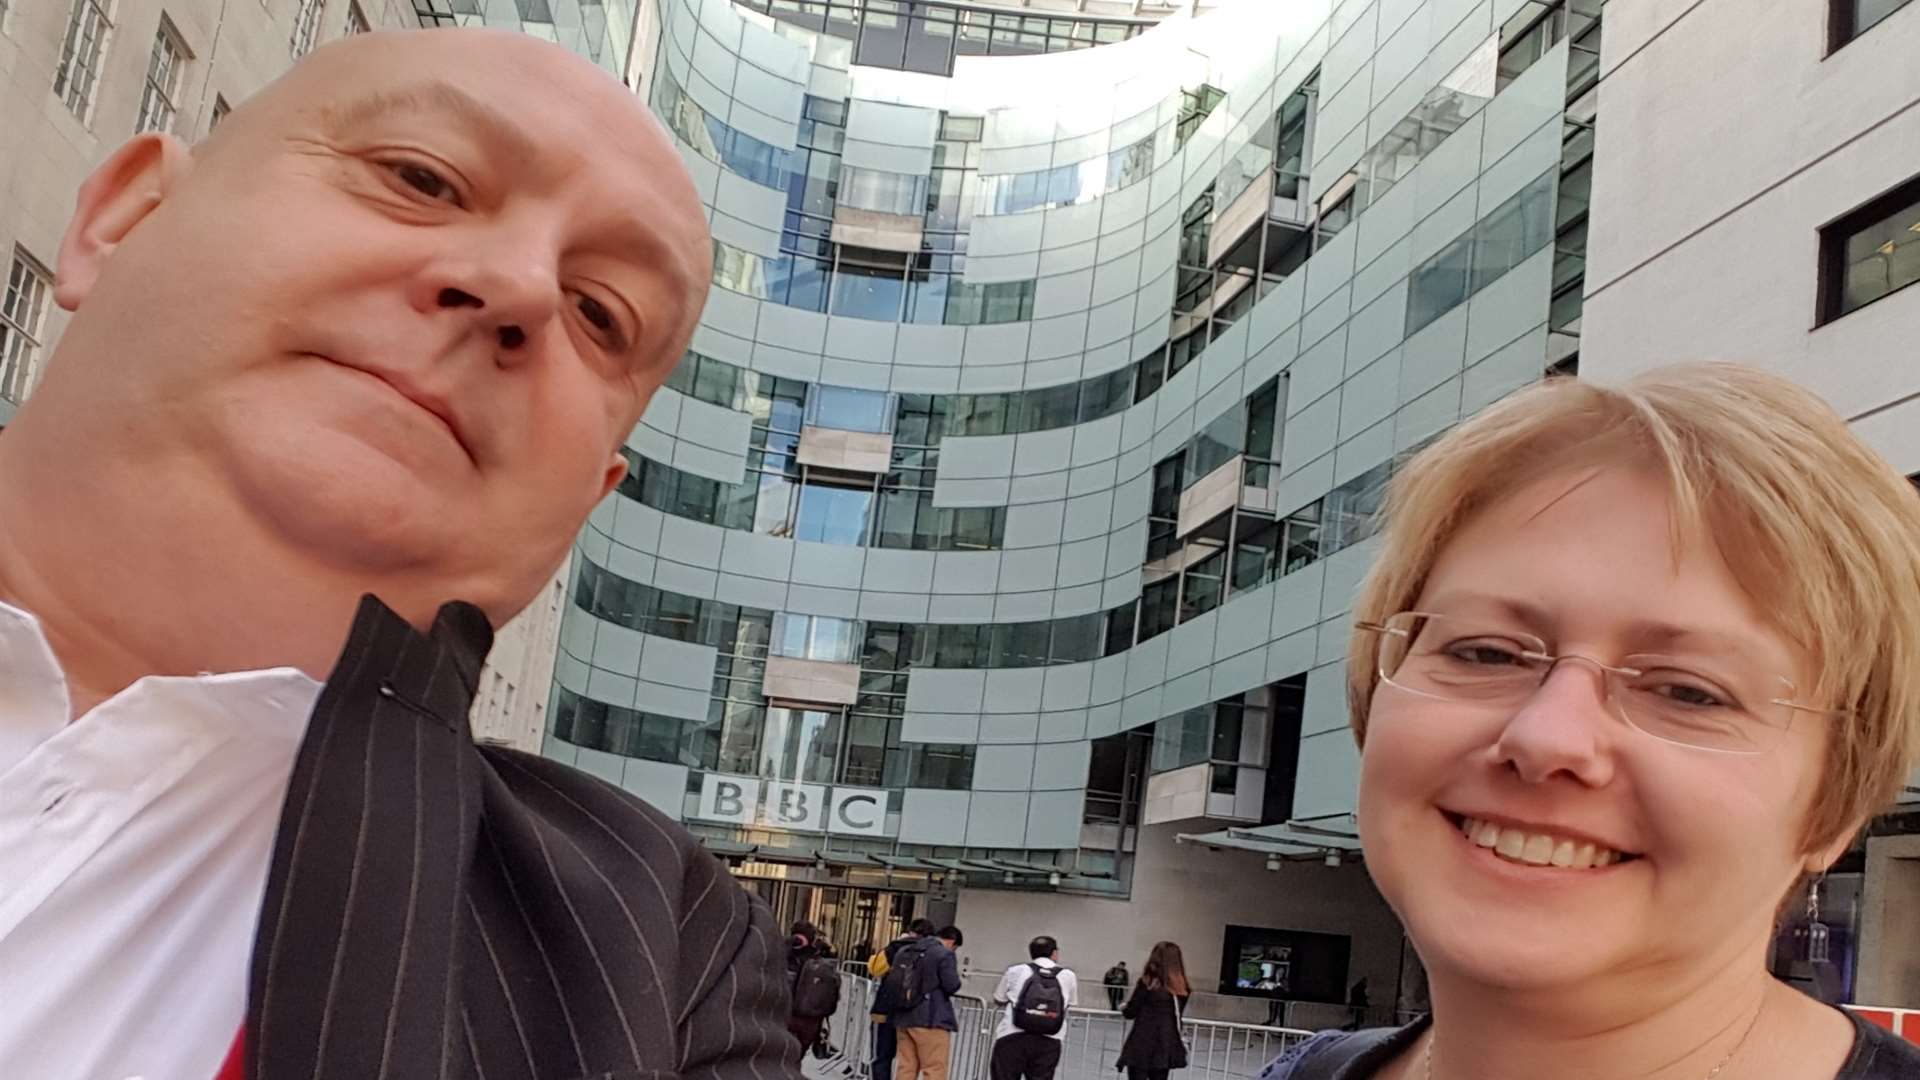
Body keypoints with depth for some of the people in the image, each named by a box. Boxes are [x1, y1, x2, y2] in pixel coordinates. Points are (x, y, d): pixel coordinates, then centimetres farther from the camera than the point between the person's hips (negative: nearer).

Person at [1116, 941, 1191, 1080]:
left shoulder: (1147, 983, -11)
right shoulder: (1182, 989, 3)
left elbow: (1130, 1013, -5)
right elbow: (1175, 1015, 12)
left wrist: (1123, 1007, 16)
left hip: (1142, 1046, -5)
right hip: (1166, 1048, 5)